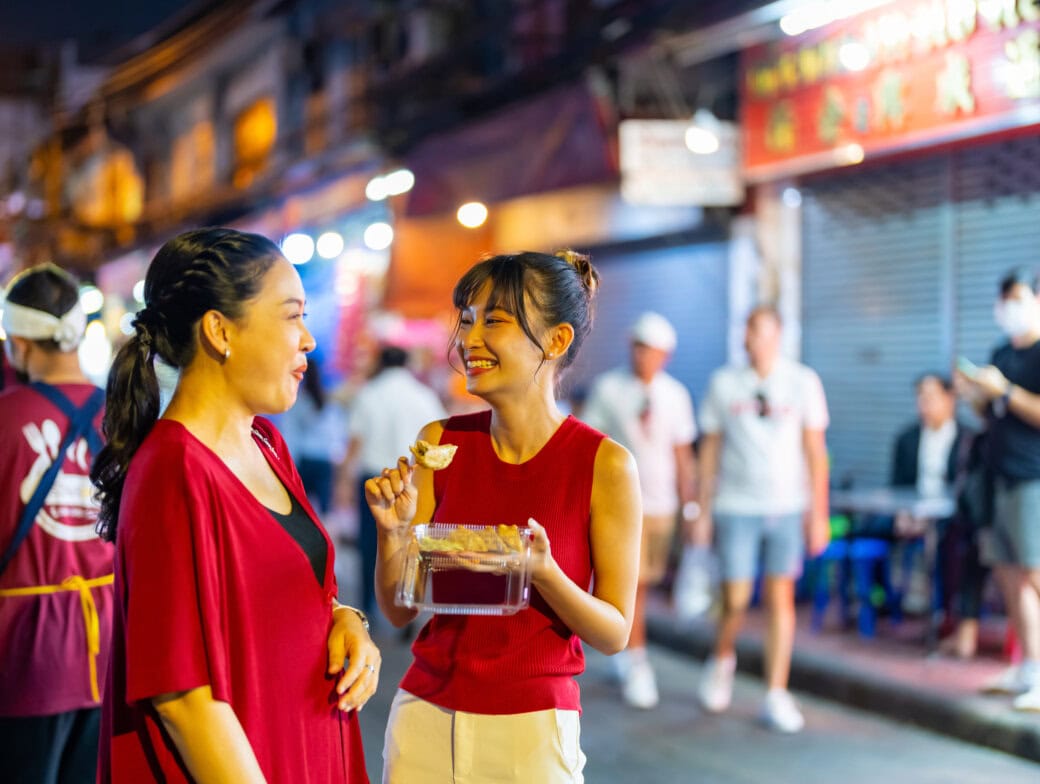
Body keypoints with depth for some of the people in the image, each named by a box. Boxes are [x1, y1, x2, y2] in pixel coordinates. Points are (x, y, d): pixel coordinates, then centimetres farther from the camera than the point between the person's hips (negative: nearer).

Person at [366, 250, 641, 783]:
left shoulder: (605, 464, -11)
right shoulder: (439, 443, -2)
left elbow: (615, 633, -6)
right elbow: (399, 611, 3)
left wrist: (542, 573, -23)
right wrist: (392, 531, -15)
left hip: (530, 729, -3)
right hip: (425, 715, 3)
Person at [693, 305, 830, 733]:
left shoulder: (803, 382, 2)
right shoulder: (724, 383, 4)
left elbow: (815, 451, 3)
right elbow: (710, 450, 8)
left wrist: (818, 513, 0)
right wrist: (703, 512, 6)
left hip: (787, 507, 0)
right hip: (736, 506, 0)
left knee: (780, 598, -1)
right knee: (735, 601, -2)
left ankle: (776, 696, 6)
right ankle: (722, 660, 29)